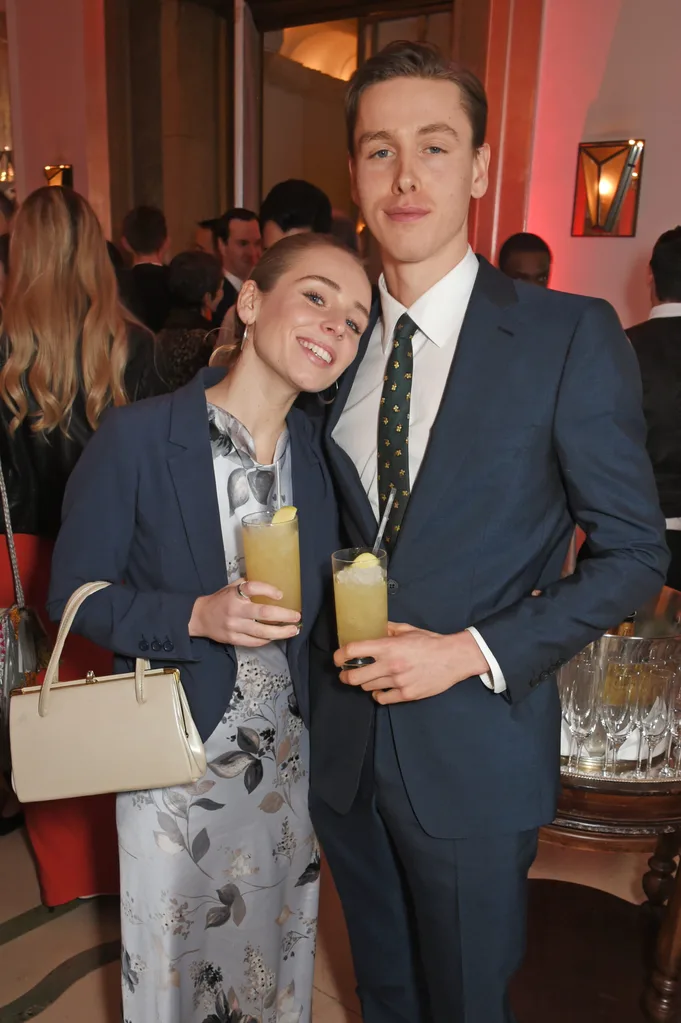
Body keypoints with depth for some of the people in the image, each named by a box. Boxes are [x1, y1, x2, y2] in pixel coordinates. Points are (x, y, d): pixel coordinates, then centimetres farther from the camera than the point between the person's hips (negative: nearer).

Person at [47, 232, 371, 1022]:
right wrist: (195, 617, -26)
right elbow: (75, 593, -13)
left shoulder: (323, 451, -3)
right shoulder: (136, 438, -18)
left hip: (291, 756, 4)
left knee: (278, 948, 25)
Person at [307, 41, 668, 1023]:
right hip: (345, 745, 4)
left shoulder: (573, 335, -13)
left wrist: (474, 652, -19)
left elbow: (634, 555, -11)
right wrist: (326, 648, -3)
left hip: (475, 751, -3)